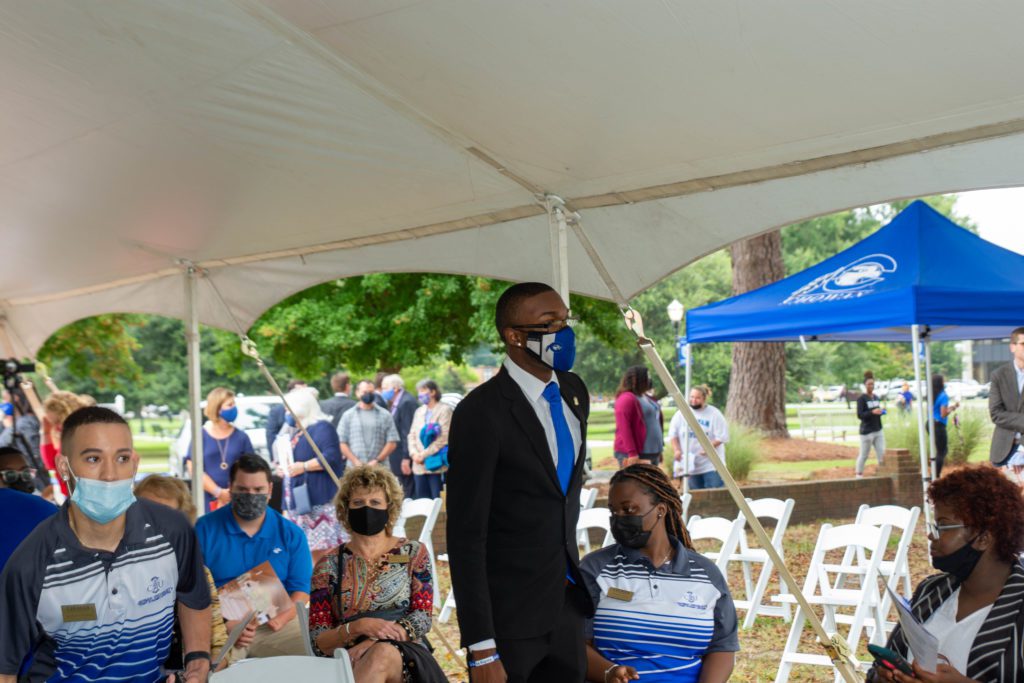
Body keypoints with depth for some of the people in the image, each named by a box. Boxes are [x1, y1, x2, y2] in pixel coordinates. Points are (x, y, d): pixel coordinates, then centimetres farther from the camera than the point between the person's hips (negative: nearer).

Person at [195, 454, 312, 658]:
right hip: (220, 627, -3)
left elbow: (300, 590, 7)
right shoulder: (204, 530, 2)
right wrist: (223, 624, -19)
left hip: (273, 626, 3)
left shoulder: (291, 534, 9)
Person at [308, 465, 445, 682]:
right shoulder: (328, 565, 12)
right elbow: (317, 642, 4)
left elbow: (422, 619, 1)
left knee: (383, 654, -37)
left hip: (406, 658, 1)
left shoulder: (413, 553, 13)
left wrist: (372, 642, -16)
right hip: (347, 664, -1)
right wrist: (358, 627, -17)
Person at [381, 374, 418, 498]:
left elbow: (409, 433, -19)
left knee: (409, 493, -5)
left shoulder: (407, 403, -15)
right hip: (399, 459, 10)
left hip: (406, 460, -10)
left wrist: (406, 459, -21)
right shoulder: (394, 404, 15)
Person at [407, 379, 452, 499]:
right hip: (419, 465, 7)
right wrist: (414, 453, -3)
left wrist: (424, 454, -13)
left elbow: (444, 438, -12)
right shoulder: (419, 411, 19)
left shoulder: (445, 410, -4)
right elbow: (412, 435, 15)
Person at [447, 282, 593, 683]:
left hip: (566, 607, 6)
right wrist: (481, 648, -19)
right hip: (508, 618, -6)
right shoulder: (481, 412, -17)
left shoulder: (574, 392, 6)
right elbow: (465, 535, -18)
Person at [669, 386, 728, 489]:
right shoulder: (680, 414, 4)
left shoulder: (714, 414, -5)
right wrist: (676, 450, -6)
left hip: (711, 465, -3)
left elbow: (722, 436, -7)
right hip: (690, 463, 3)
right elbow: (673, 435, 9)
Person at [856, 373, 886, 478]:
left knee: (882, 454, -1)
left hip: (878, 431, 6)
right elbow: (859, 415, -15)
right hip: (867, 432, -6)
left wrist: (881, 411, 2)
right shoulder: (861, 398, -8)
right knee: (864, 455, 1)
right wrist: (872, 412, -26)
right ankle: (859, 475, 13)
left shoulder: (876, 397, 13)